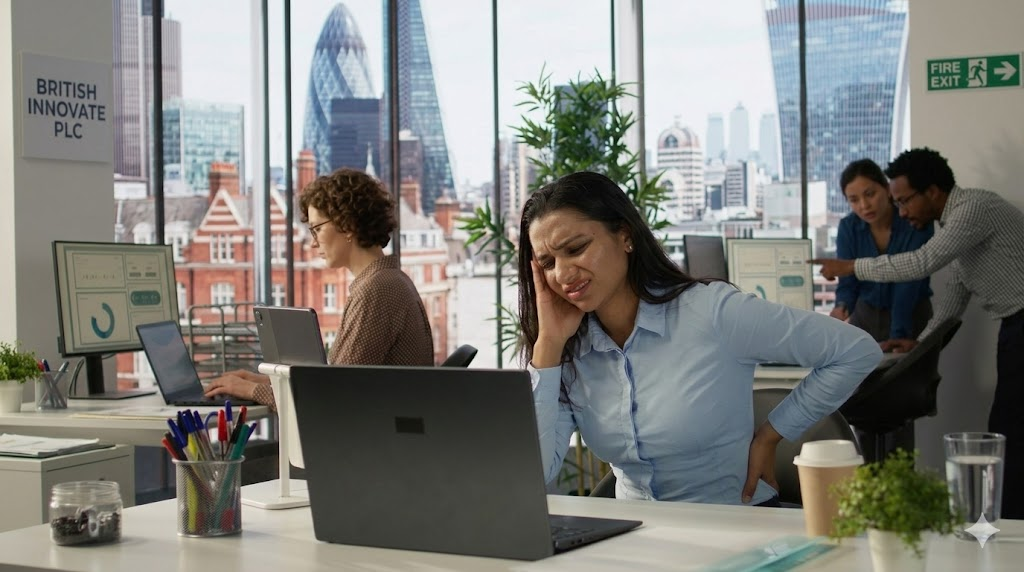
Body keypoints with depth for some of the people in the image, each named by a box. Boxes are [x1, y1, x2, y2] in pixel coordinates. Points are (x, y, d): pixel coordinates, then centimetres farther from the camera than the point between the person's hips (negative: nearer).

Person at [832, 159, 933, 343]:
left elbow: (908, 286, -25)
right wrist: (842, 306, -32)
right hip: (864, 315, 3)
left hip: (910, 317, -3)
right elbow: (847, 282, -10)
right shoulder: (848, 227, -10)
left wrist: (896, 338, -32)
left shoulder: (916, 224, -21)